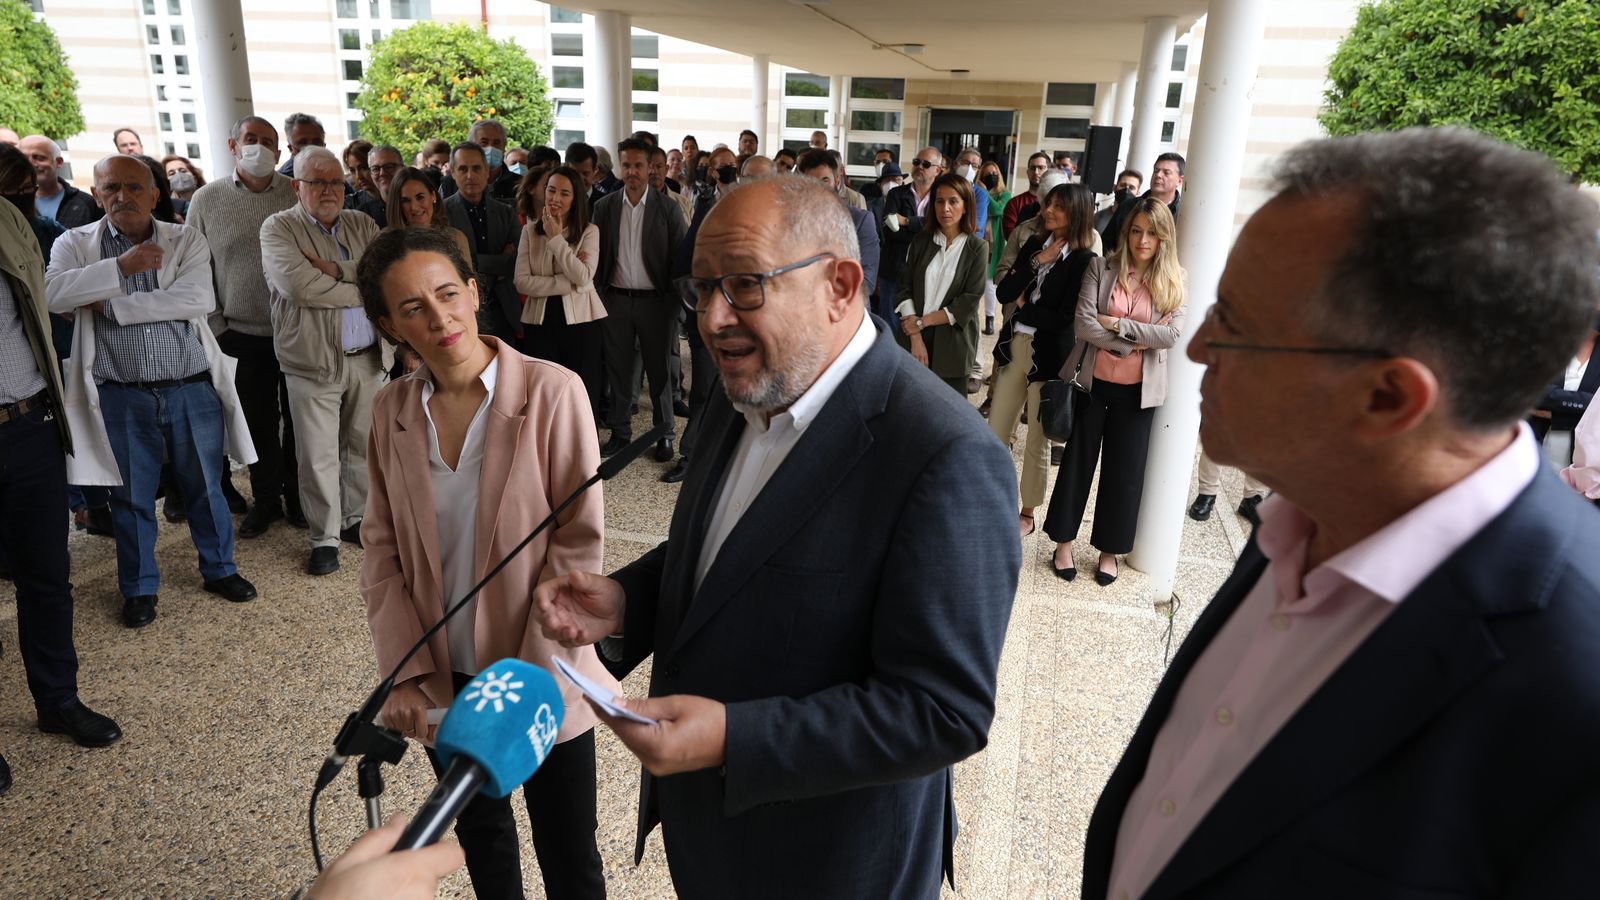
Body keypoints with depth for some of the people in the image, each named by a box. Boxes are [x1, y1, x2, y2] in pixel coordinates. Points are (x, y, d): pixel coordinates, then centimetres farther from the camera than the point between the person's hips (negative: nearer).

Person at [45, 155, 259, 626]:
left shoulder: (186, 241, 1)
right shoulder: (76, 244, 3)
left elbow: (198, 299, -15)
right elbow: (53, 293, -14)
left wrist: (112, 305, -14)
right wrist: (121, 267, -20)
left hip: (191, 389, 0)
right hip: (121, 397, 0)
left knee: (206, 487, 13)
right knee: (131, 497, 11)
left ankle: (220, 569, 32)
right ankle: (139, 588, 28)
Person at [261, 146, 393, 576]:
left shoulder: (362, 224, 11)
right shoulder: (279, 228, -3)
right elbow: (298, 284, -19)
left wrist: (338, 270, -17)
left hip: (369, 358, 4)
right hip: (314, 361, -4)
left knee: (364, 445, 14)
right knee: (318, 456, 1)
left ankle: (356, 519, 31)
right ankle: (325, 538, 14)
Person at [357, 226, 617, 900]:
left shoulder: (553, 393, -17)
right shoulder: (392, 411, -2)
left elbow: (578, 544, -16)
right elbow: (381, 547, 2)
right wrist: (405, 672, -7)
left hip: (542, 677, -4)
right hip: (444, 680, 4)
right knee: (479, 833, 26)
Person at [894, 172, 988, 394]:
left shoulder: (977, 248, 0)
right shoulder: (920, 242, 7)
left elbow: (970, 301, -7)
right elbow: (905, 289, 1)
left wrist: (923, 321, -9)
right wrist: (916, 338, -11)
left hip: (953, 343, -2)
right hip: (914, 340, 2)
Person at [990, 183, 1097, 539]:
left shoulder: (1085, 261, -11)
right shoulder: (1035, 245, 7)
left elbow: (1064, 318, -17)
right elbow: (1004, 293, -2)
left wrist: (1023, 305, -7)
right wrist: (1036, 263, -12)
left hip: (1049, 355, -5)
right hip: (1014, 347, 5)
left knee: (1037, 441, 9)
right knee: (995, 432, 11)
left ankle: (1028, 513, 25)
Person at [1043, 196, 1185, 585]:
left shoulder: (1174, 281, -1)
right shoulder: (1101, 268, -2)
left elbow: (1171, 335, -14)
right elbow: (1084, 324, -12)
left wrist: (1116, 324, -16)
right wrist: (1133, 343, -15)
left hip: (1138, 390, 0)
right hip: (1093, 381, 0)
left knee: (1125, 471, 9)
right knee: (1078, 461, 10)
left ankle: (1109, 550, 26)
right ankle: (1064, 542, 25)